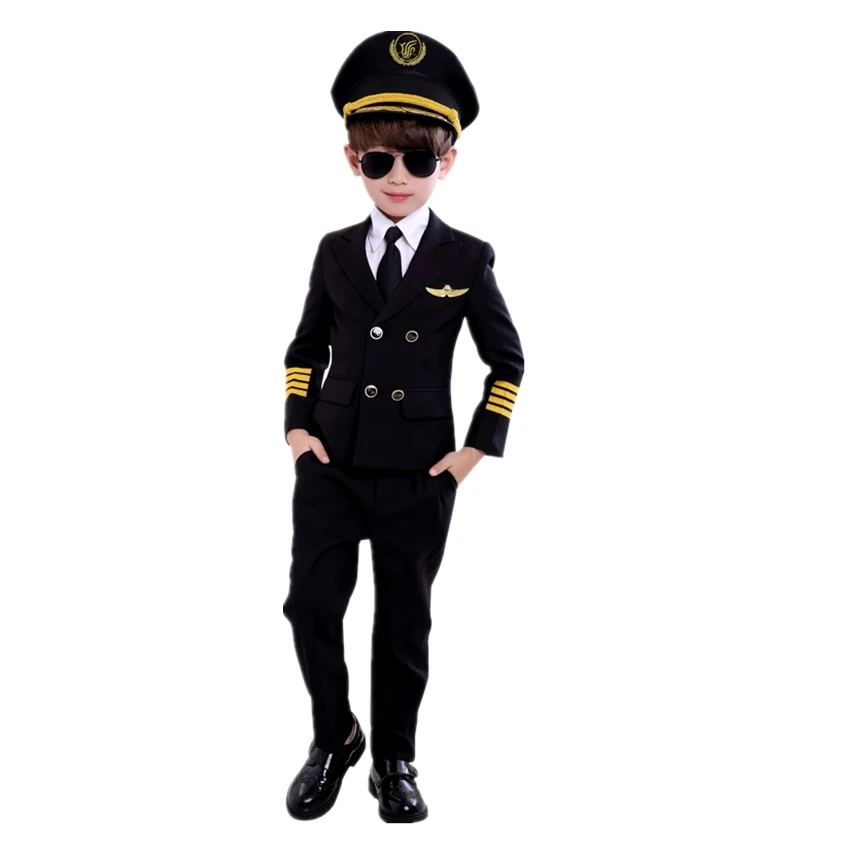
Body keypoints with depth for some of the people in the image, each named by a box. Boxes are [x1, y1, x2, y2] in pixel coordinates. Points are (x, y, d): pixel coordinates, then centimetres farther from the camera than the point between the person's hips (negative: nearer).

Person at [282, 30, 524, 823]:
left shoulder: (467, 260, -3)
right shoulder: (335, 251, 6)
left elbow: (507, 361, 4)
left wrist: (478, 447, -3)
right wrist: (297, 425, 3)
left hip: (419, 473, -2)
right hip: (330, 464, 2)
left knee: (405, 623, 9)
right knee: (311, 608, 3)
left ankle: (394, 758, 29)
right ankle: (333, 741, 27)